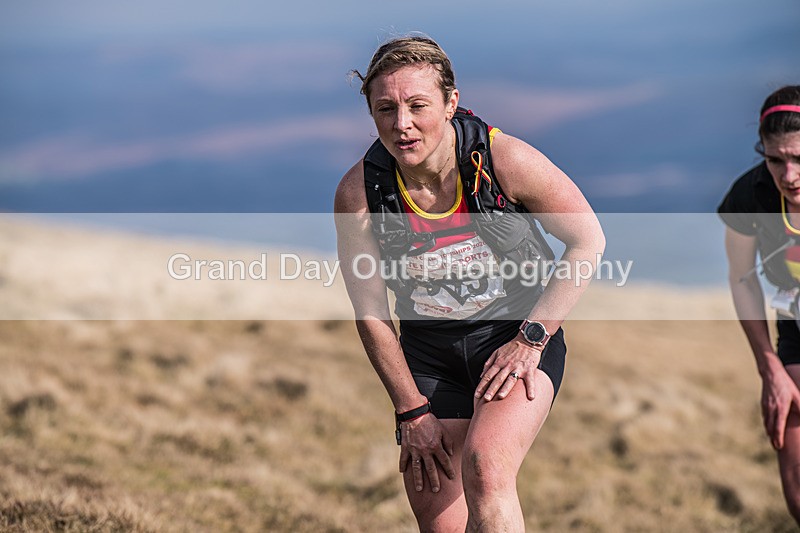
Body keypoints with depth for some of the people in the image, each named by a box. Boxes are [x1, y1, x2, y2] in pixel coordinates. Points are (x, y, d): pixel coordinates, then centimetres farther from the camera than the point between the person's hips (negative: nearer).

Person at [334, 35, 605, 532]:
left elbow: (588, 240, -8)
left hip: (521, 336, -3)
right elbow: (371, 314, -4)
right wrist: (412, 412, -4)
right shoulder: (358, 193, -15)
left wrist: (531, 339, -14)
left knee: (484, 466, -29)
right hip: (428, 351, 3)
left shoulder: (505, 159, -20)